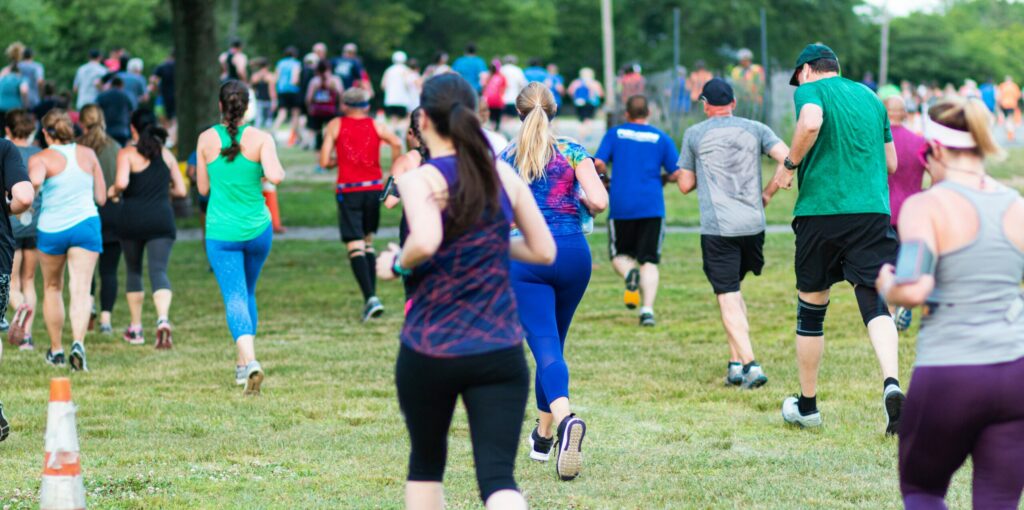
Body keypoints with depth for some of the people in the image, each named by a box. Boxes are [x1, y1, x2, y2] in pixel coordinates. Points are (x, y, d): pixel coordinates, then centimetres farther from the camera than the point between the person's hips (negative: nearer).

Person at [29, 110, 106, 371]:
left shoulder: (41, 159, -4)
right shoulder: (88, 154, 7)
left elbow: (35, 180, -28)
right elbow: (101, 197, 11)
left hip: (51, 229, -1)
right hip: (86, 224, 1)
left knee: (52, 288, 19)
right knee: (81, 289, -6)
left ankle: (56, 350, 27)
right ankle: (78, 342, -29)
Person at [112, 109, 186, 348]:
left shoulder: (127, 153, -2)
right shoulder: (166, 154, 10)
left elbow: (122, 182, -19)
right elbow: (181, 190, 12)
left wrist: (114, 192, 3)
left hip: (133, 219, -2)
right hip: (162, 219, 2)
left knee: (133, 271, 16)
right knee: (159, 271, -5)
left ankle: (136, 328, 22)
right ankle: (163, 318, -32)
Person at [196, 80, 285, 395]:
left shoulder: (207, 139, -3)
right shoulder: (260, 139, -7)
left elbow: (203, 188, 5)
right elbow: (275, 176, -22)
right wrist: (276, 173, 0)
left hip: (221, 233, -1)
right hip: (257, 230, 1)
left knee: (235, 297, -6)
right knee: (248, 292, 22)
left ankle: (249, 360, -29)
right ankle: (243, 364, 28)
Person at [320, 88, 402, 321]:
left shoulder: (335, 125, 3)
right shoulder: (376, 126, 7)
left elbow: (324, 161, -3)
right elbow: (397, 143, -12)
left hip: (348, 190, -3)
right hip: (374, 187, 3)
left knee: (355, 246, -5)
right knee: (368, 241, 19)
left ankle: (370, 298, -20)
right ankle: (371, 298, 16)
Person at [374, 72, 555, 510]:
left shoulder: (419, 180, -9)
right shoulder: (504, 176, 6)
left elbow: (425, 242, -28)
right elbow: (544, 251, 12)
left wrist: (397, 264, -8)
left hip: (429, 351, -2)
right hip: (500, 353, 2)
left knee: (426, 463, 21)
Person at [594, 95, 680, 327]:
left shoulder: (615, 134, 4)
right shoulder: (661, 138, 5)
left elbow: (598, 163, -6)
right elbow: (676, 173, 0)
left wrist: (603, 174, 15)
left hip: (621, 206, 0)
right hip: (652, 207, 0)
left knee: (619, 255, 15)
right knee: (649, 261, 3)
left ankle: (630, 273, -20)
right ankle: (648, 309, -14)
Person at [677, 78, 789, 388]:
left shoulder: (694, 134, 4)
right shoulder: (755, 130, 8)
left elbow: (685, 185, 10)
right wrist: (768, 194, 8)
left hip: (717, 227, -3)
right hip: (753, 224, 4)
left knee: (728, 298, -4)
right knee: (733, 290, 21)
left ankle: (750, 365, -17)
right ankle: (736, 362, 16)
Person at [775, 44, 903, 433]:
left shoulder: (810, 90, 2)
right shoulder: (870, 97, 19)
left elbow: (811, 123, -21)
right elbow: (891, 163, 22)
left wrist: (789, 166, -8)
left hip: (820, 209, -3)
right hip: (873, 210, 3)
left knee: (811, 308, 10)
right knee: (875, 302, -4)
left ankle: (807, 405, 21)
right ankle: (891, 383, -30)